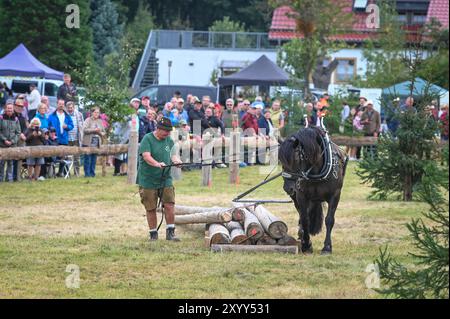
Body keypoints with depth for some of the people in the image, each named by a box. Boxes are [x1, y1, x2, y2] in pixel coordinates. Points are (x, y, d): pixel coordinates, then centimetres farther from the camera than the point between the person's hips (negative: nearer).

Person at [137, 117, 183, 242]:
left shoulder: (169, 141, 9)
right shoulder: (148, 139, -8)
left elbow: (173, 155, 5)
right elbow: (146, 156, -20)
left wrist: (176, 160, -20)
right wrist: (157, 164, -38)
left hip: (165, 179, 4)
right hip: (148, 180, -4)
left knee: (169, 205, -9)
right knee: (151, 208, 3)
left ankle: (170, 232, -1)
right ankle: (153, 234, 15)